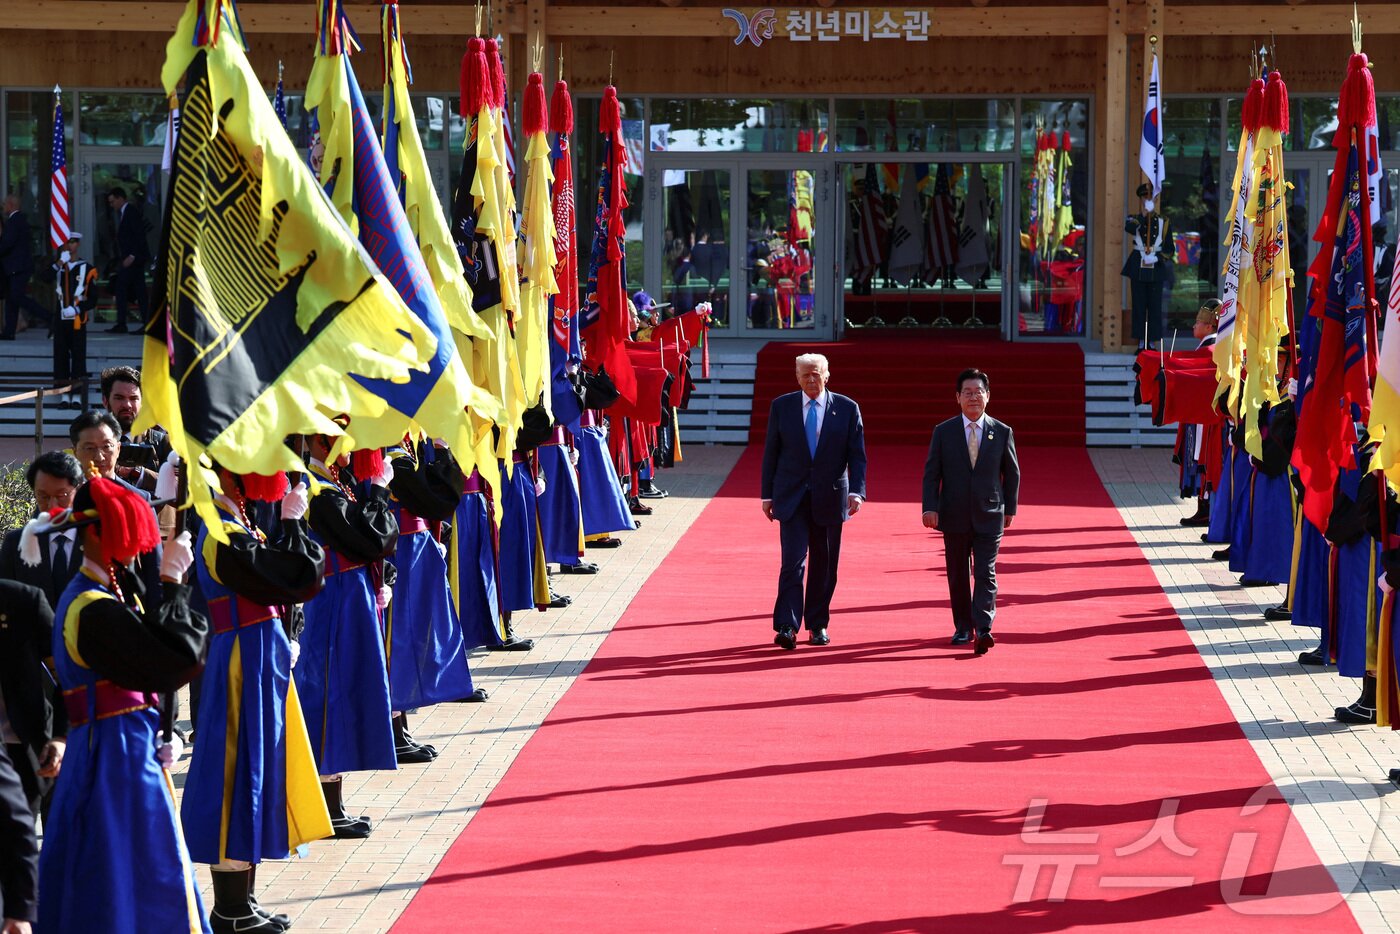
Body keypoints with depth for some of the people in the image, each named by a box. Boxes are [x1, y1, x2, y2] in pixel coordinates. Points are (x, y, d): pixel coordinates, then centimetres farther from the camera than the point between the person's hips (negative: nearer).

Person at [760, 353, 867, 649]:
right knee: (793, 561, -11)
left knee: (824, 565, 8)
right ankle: (787, 627, -15)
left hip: (829, 498, 1)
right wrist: (768, 494, 4)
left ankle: (817, 626, 19)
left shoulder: (847, 408, 2)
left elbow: (857, 455, 0)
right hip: (792, 498, -1)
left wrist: (856, 491, -12)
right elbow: (770, 453, 7)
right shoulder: (782, 406, 3)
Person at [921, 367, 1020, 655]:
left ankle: (983, 629, -16)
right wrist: (930, 508, -10)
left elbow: (1012, 474, 11)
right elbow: (931, 474, 1)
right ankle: (963, 628, 20)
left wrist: (1010, 508, 10)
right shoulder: (943, 432, 1)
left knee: (986, 574, -10)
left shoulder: (1002, 432, 2)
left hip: (989, 516, -1)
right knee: (958, 576, 9)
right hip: (954, 516, 1)